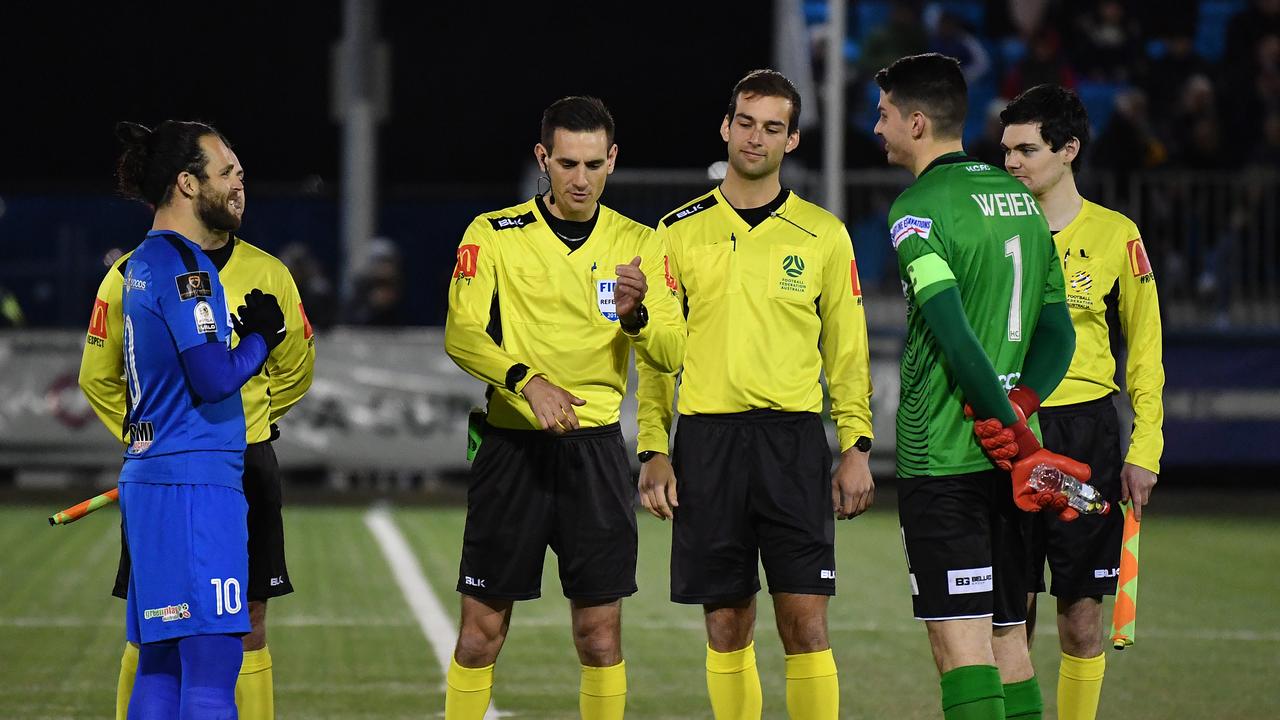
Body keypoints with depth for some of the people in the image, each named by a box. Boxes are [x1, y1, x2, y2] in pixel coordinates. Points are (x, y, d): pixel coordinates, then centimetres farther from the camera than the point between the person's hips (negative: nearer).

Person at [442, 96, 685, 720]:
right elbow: (462, 335, -8)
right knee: (480, 634, 0)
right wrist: (527, 380, -24)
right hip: (512, 447, -1)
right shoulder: (493, 235, 0)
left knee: (600, 638, 1)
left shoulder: (637, 245, 6)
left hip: (596, 451, 1)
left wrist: (635, 315, -21)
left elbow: (671, 353, 0)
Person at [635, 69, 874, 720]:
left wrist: (856, 447, 0)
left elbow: (847, 349, 9)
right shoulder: (679, 232, 9)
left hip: (794, 440, -1)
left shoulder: (823, 234, 7)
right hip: (707, 440, 1)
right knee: (726, 628, 3)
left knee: (805, 622, -7)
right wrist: (653, 450, 2)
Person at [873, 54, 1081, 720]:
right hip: (1007, 460, 7)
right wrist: (1017, 412, -1)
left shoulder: (918, 208, -10)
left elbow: (954, 334, -20)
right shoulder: (1019, 197, 13)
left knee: (958, 638, -8)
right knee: (1008, 636, 10)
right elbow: (1057, 333, 11)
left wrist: (1011, 431, -14)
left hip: (941, 458, -7)